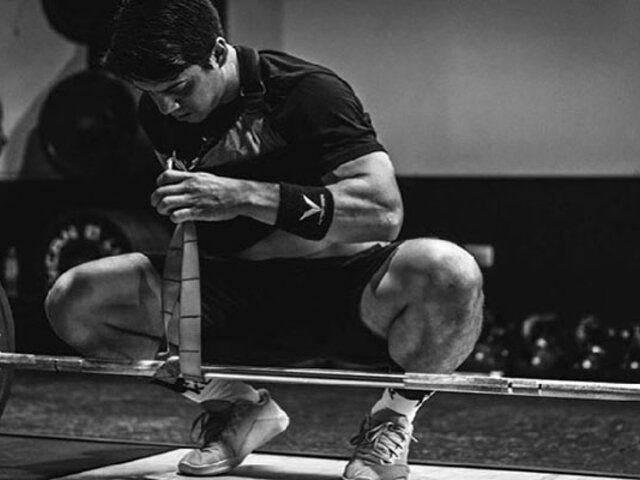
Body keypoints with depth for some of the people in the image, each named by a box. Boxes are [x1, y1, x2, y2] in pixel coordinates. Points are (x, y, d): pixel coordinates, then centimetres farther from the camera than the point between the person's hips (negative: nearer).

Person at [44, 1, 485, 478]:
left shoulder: (308, 92, -16)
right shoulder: (158, 112, 2)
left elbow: (384, 213, -28)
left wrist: (244, 197, -34)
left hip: (336, 291, -5)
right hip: (239, 300, 5)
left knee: (449, 274, -38)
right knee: (73, 301, -12)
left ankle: (393, 418, -4)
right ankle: (238, 408, 9)